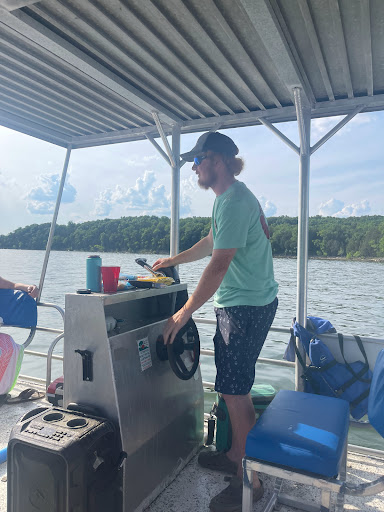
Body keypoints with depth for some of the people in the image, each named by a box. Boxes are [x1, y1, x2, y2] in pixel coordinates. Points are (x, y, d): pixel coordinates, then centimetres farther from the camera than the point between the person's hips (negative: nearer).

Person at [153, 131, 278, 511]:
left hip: (246, 308, -10)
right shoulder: (228, 197, 15)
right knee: (233, 387, 18)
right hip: (242, 304, 10)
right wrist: (173, 260, 32)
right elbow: (212, 242, 27)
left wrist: (184, 313, -20)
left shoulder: (234, 201, -19)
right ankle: (236, 455, 36)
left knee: (234, 392, -1)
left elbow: (218, 265, -24)